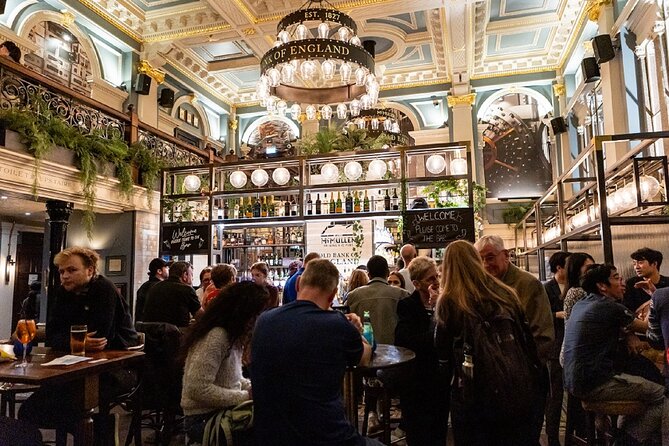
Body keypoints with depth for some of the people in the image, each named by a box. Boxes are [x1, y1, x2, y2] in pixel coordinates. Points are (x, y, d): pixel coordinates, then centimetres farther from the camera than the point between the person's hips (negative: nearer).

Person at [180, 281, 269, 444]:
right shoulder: (217, 336, -21)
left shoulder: (231, 335, 9)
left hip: (222, 411, 9)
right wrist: (245, 396, -20)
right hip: (204, 418, -9)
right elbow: (198, 388, -25)